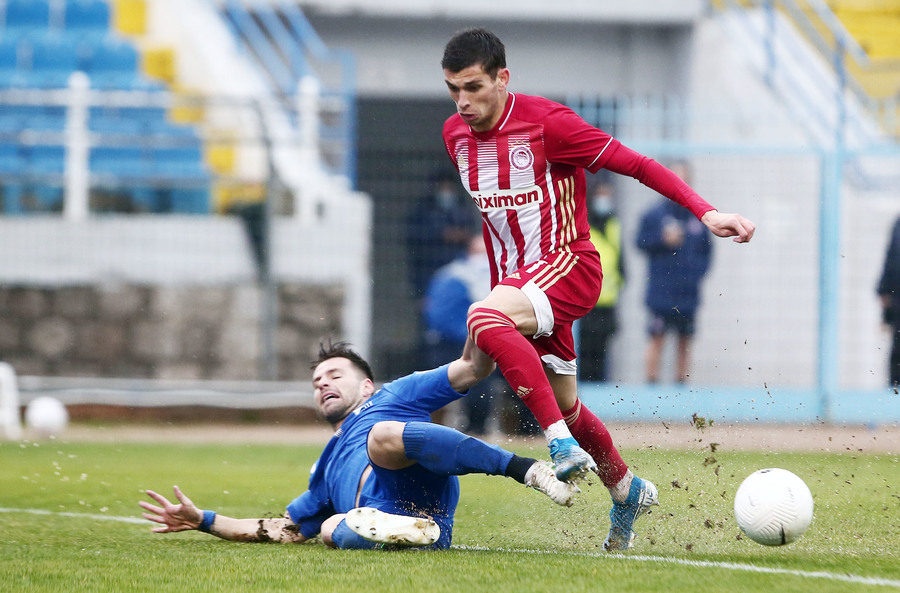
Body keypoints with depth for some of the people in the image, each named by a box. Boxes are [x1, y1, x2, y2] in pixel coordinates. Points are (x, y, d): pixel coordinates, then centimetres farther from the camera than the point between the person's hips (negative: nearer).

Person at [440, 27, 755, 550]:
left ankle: (564, 445, -35)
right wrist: (498, 283, 21)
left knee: (483, 319, -35)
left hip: (569, 266, -7)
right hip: (516, 279, 7)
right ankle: (627, 491, 36)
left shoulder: (546, 122, -16)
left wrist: (705, 212, -24)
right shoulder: (456, 135, 5)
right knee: (564, 405, 13)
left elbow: (635, 164, -15)